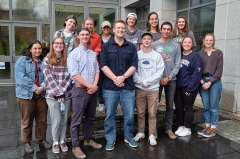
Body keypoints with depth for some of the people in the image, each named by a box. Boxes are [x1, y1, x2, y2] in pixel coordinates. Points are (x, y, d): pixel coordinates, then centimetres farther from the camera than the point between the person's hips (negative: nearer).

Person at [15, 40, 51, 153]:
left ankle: (42, 139, 29)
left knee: (42, 119, 12)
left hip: (42, 95, 3)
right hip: (26, 95, -3)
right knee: (27, 120, 7)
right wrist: (34, 88, -19)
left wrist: (43, 87, -19)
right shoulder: (22, 61, -2)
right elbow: (21, 78, -14)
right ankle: (27, 142, 23)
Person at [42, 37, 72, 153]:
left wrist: (62, 92, -10)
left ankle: (62, 141, 28)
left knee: (64, 120, 10)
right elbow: (49, 78, -8)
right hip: (52, 95, -2)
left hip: (66, 95, 2)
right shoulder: (47, 60, -1)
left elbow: (69, 77, -2)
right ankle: (55, 142, 22)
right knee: (56, 120, 1)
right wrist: (58, 93, -13)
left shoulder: (67, 60, 4)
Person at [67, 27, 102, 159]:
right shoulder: (73, 54, -7)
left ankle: (88, 140, 32)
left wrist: (95, 85, -7)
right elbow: (74, 74, -15)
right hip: (80, 90, -6)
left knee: (90, 117, 16)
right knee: (77, 120, 1)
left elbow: (97, 70, 9)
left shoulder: (93, 53, 11)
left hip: (93, 90, 6)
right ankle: (75, 146, 12)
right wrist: (89, 85, -16)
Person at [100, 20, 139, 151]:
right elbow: (103, 65, -5)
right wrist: (115, 78, -15)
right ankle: (110, 140, 22)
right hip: (110, 86, -1)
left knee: (129, 114, 8)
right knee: (109, 115, 6)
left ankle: (128, 137, 28)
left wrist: (123, 77, -14)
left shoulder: (131, 47, 8)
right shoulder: (106, 46, 4)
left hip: (128, 86, 2)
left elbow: (134, 65, 1)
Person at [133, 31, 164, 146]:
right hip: (139, 88, 1)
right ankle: (140, 133, 22)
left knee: (152, 113, 2)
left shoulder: (157, 55, 2)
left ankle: (152, 135, 11)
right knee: (140, 113, 9)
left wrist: (147, 81, -11)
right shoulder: (136, 55, 4)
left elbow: (160, 72, -5)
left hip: (153, 88, -1)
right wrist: (140, 82, -13)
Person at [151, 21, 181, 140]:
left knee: (170, 105, 7)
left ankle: (168, 128, 18)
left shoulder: (176, 46, 5)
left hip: (171, 79, 1)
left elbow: (177, 64, 1)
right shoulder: (154, 45, 2)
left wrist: (168, 77, -8)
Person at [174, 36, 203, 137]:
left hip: (189, 88, -5)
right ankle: (181, 126, 25)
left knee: (188, 108, 6)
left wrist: (190, 88, -15)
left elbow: (196, 74, -12)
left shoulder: (195, 56, -8)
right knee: (178, 107, 10)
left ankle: (187, 129, 18)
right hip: (177, 87, 5)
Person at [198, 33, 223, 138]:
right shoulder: (200, 53, 8)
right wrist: (201, 81, -8)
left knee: (214, 106, 2)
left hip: (214, 81, -2)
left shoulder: (218, 53, 2)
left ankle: (213, 128, 11)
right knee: (206, 106, 9)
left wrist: (210, 82, -10)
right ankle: (207, 126, 20)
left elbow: (219, 70, -4)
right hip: (202, 81, 3)